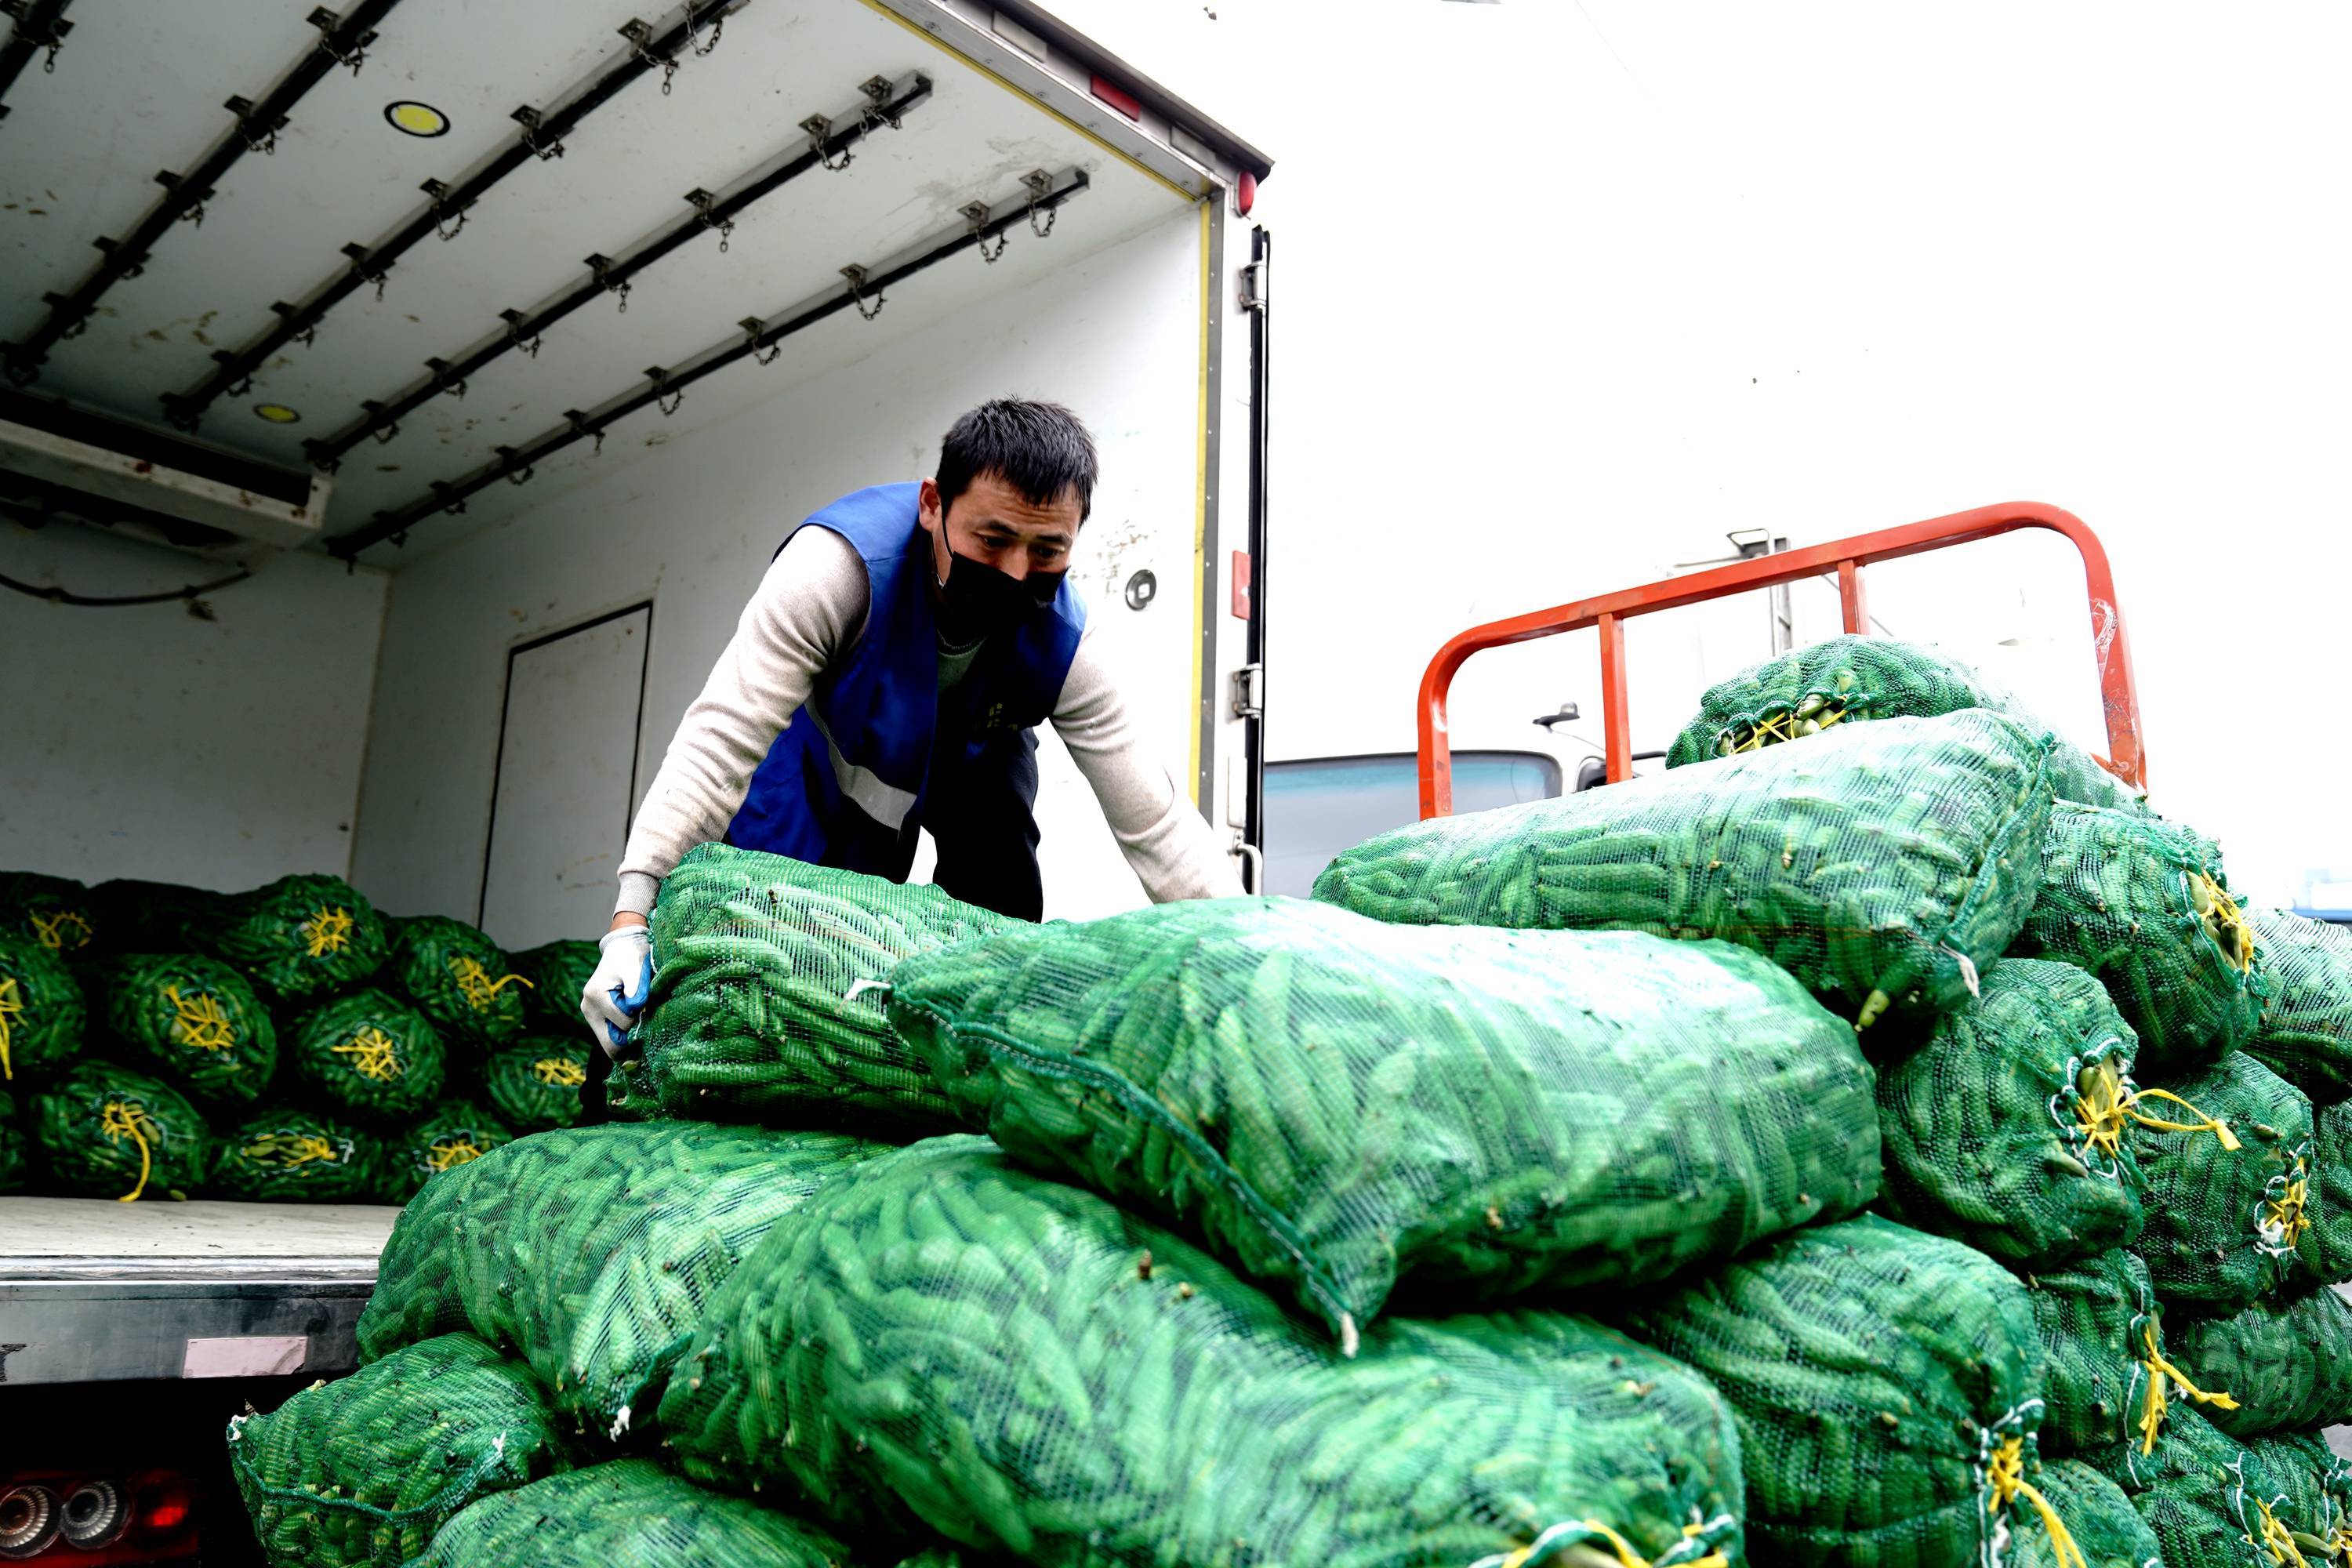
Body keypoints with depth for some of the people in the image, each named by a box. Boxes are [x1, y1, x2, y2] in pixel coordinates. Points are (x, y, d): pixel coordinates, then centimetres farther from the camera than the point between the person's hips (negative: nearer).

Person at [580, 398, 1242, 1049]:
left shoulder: (1062, 643, -31)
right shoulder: (841, 562, -40)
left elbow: (1153, 819, -26)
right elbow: (722, 737, -42)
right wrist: (630, 921, -48)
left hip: (973, 752, 2)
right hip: (819, 747, -2)